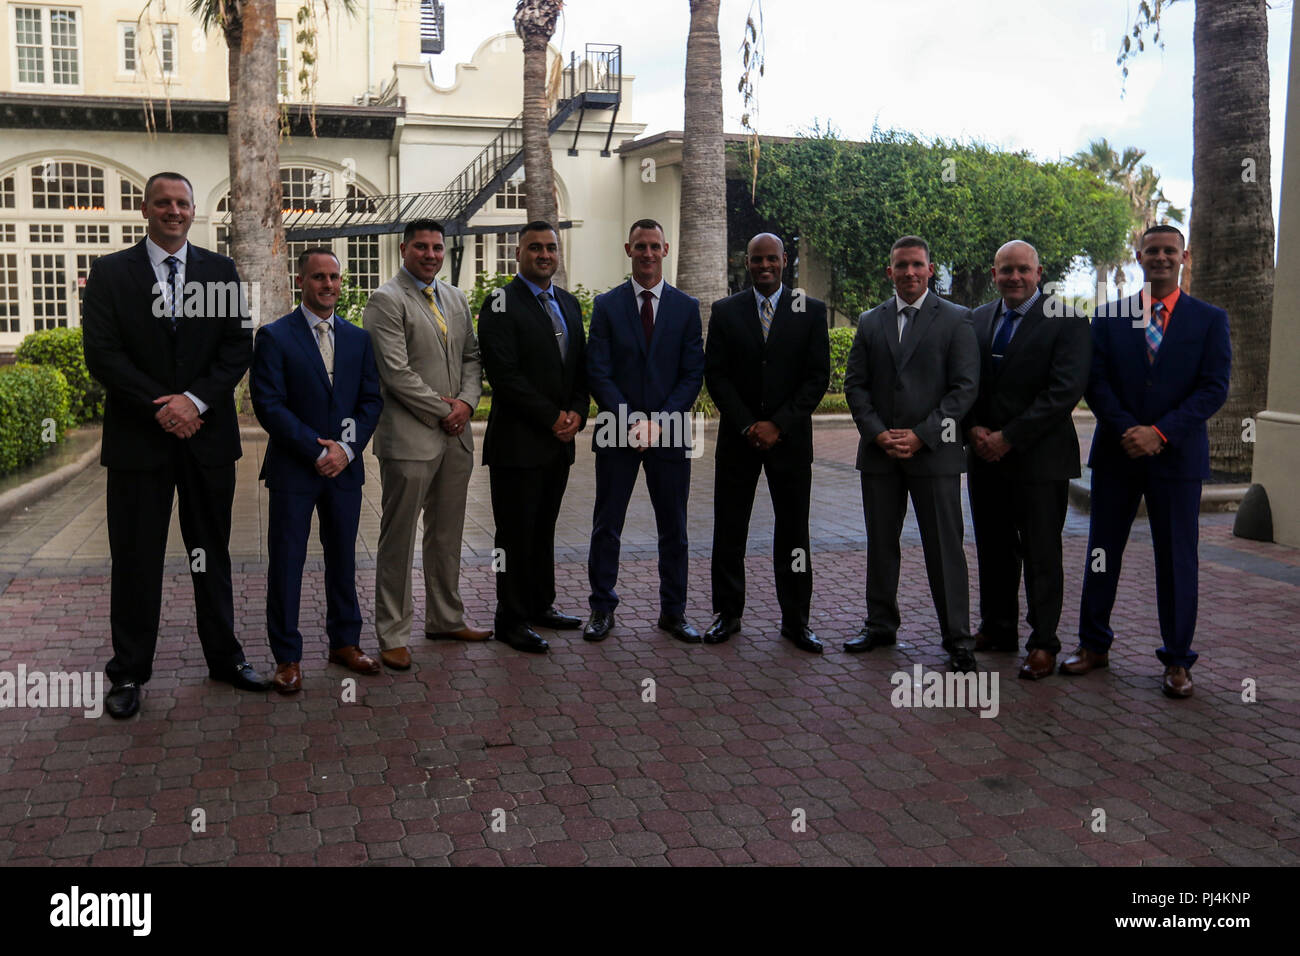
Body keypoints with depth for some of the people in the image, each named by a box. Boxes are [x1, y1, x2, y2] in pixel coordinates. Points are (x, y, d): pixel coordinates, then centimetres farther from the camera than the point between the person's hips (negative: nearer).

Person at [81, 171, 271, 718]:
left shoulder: (220, 271, 7)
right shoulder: (110, 273, 3)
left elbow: (239, 345, 0)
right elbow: (102, 354, -5)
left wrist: (196, 400, -12)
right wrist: (159, 406, -14)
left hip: (207, 433, 2)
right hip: (138, 437, -1)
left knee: (212, 553, 11)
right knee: (136, 560, 5)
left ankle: (224, 658, 23)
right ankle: (129, 673, 17)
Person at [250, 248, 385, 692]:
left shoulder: (358, 338, 10)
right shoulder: (274, 337, -3)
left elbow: (371, 400, 7)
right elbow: (268, 404, -10)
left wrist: (347, 448, -9)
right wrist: (316, 450, -15)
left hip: (345, 468, 4)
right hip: (292, 469, -4)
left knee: (343, 557, 12)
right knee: (286, 561, 1)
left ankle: (344, 642, 26)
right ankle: (287, 657, 11)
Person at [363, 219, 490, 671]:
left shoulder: (455, 298, 16)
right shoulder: (386, 300, -7)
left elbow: (472, 357, 15)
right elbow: (396, 371, -15)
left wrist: (466, 401, -3)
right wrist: (442, 410, -11)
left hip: (456, 435, 7)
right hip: (408, 438, -7)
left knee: (447, 535, 15)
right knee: (398, 538, 0)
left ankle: (446, 619, 28)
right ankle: (392, 634, 10)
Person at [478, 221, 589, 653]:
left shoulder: (569, 304, 16)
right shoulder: (501, 303, -7)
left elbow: (581, 368, 16)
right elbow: (504, 373, -15)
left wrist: (577, 413, -2)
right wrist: (552, 417, -14)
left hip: (559, 439, 7)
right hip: (518, 441, -6)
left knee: (543, 529, 15)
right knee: (515, 533, 1)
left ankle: (540, 605, 28)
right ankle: (511, 621, 10)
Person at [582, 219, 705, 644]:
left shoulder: (686, 307, 6)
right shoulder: (606, 305, 3)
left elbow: (693, 375, 1)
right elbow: (598, 373, -2)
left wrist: (659, 422, -10)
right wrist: (630, 422, -12)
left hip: (669, 433, 1)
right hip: (616, 433, -1)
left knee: (674, 528, 7)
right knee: (606, 526, 5)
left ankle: (673, 612, 19)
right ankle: (602, 609, 17)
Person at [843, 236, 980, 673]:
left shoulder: (956, 320, 2)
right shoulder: (870, 322, 12)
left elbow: (965, 387, -4)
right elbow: (855, 384, 8)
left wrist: (921, 435, -13)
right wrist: (877, 433, -6)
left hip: (934, 452, -3)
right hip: (879, 452, 3)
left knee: (944, 547, 0)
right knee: (880, 544, 11)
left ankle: (957, 638, 9)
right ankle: (881, 625, 24)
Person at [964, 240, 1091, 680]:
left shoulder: (1066, 322, -6)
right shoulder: (977, 319, 11)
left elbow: (1066, 391, -15)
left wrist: (1009, 437, -16)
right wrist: (974, 428, -5)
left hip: (1039, 459, -5)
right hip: (986, 458, 5)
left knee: (1041, 555, 3)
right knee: (993, 549, 14)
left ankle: (1043, 644, 13)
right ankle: (997, 629, 28)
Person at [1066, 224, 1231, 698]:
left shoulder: (1210, 319, 4)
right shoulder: (1108, 317, 7)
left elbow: (1214, 388, -5)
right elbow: (1095, 381, 0)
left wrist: (1160, 432, -16)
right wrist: (1127, 431, -14)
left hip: (1177, 455, -1)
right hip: (1116, 452, 2)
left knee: (1177, 558, 4)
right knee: (1102, 552, 8)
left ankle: (1177, 660, 15)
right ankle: (1094, 645, 21)